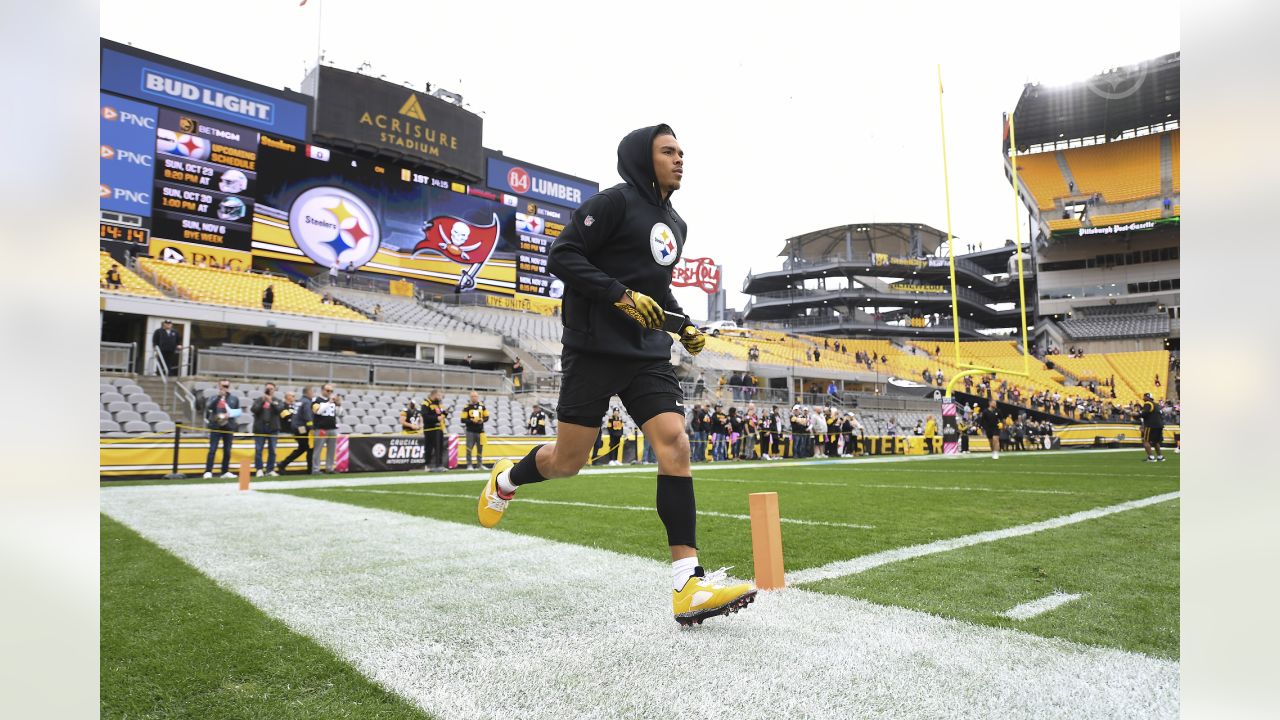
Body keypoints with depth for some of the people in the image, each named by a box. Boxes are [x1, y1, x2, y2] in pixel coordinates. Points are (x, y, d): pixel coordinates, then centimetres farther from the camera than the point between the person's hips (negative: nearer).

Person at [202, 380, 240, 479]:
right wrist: (219, 396, -16)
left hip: (229, 427, 2)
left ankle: (225, 471, 13)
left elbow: (238, 412, 8)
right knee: (212, 449, -7)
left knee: (227, 450, 5)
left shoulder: (234, 399, 10)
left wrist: (230, 414, -9)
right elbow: (208, 407, -13)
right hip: (215, 427, -2)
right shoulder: (214, 398, 6)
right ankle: (208, 471, -8)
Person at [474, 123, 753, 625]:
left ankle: (688, 586, -11)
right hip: (596, 350, -6)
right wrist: (622, 295, -21)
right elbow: (561, 256, -12)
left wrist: (684, 325, 14)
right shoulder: (615, 201, -6)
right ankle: (507, 480, 38)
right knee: (567, 462, 2)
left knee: (674, 445, -11)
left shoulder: (674, 225, 18)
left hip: (649, 354, 6)